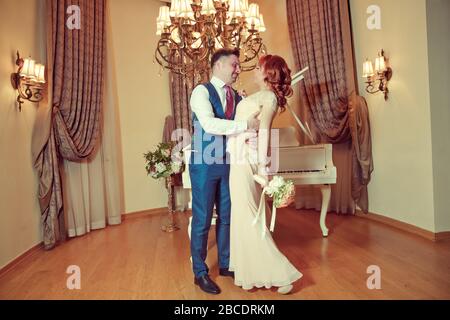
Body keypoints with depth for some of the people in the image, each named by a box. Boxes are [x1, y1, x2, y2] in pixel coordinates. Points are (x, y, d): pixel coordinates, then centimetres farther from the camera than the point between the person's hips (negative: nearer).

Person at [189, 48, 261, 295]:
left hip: (228, 164, 6)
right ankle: (200, 272, 20)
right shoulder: (202, 91, -7)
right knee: (202, 219, 3)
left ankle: (225, 264, 32)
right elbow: (209, 124, -23)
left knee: (226, 216, 14)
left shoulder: (237, 97, 12)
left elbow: (251, 124, 11)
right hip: (205, 164, -6)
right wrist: (245, 125, -22)